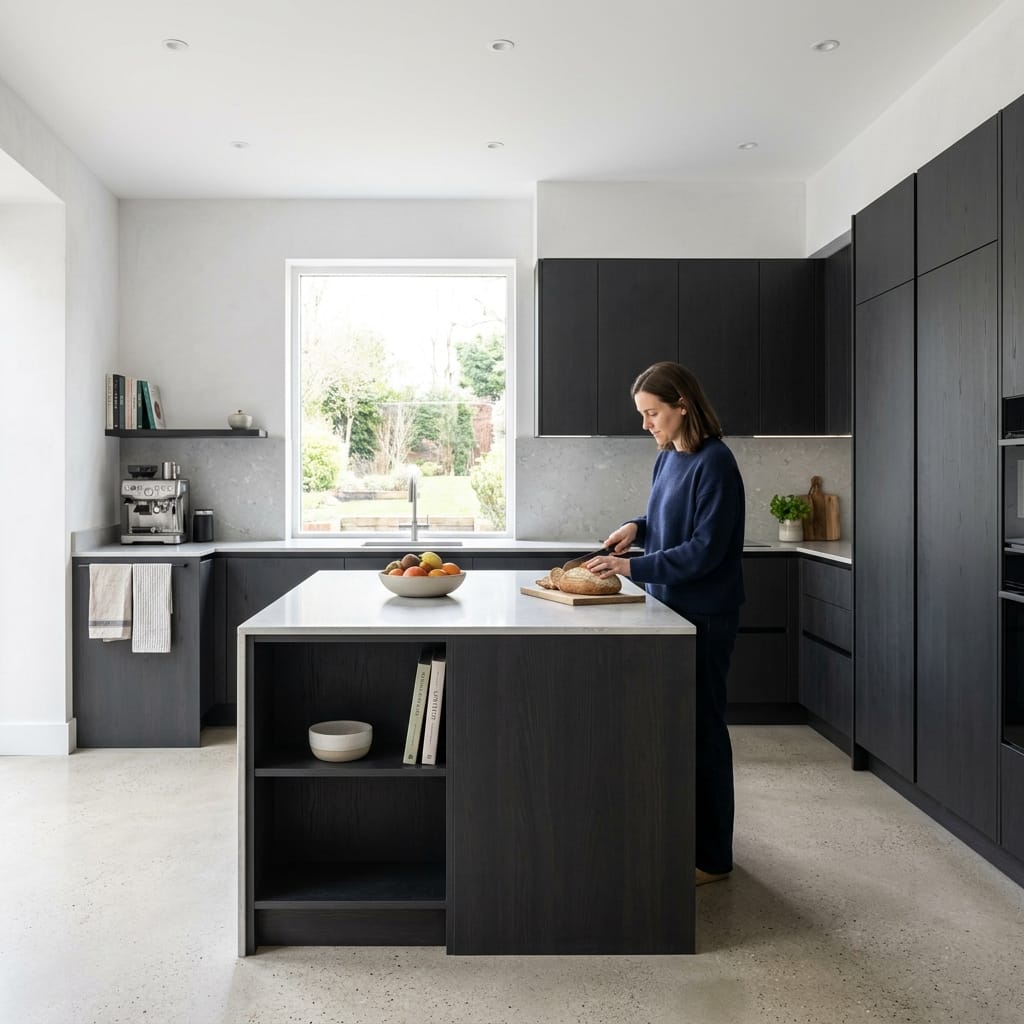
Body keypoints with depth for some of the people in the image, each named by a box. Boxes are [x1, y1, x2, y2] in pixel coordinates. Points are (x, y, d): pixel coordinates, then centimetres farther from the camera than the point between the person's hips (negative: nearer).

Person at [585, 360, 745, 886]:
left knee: (702, 727, 1)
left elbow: (706, 549, -20)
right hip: (669, 608, 8)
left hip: (705, 616, -8)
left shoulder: (714, 463, -16)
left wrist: (633, 567, -22)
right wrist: (637, 527, 0)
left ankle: (712, 857, 16)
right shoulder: (666, 458, 9)